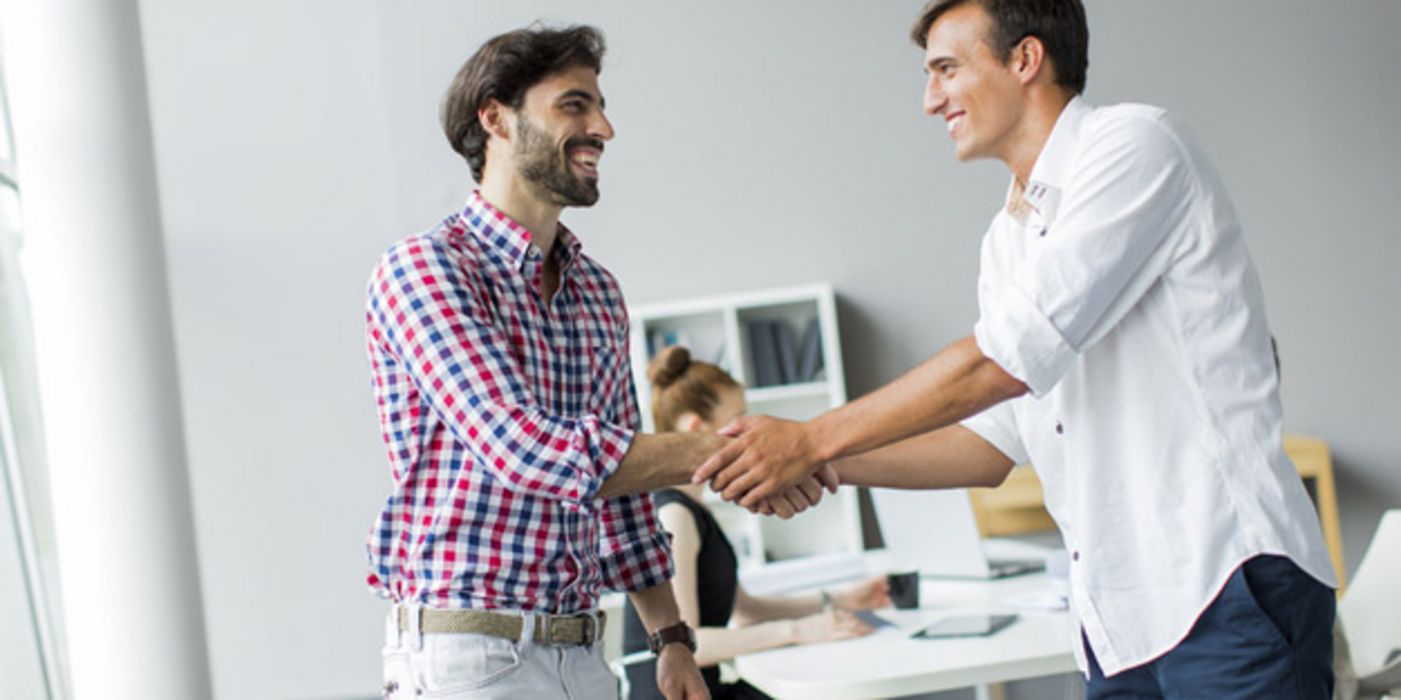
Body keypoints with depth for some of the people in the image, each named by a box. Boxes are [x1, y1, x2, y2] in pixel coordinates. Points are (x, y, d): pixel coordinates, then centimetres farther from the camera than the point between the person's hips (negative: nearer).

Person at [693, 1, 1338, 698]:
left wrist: (813, 440, -11)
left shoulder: (1134, 144, -8)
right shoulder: (1007, 241, 19)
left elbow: (1007, 359, -16)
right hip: (1121, 613, 8)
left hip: (1226, 580, -8)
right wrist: (831, 467, 7)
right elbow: (991, 445, 18)